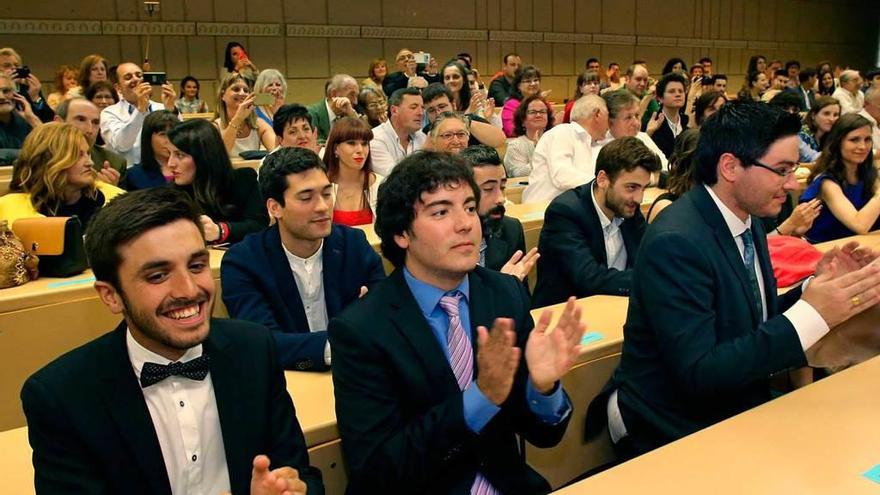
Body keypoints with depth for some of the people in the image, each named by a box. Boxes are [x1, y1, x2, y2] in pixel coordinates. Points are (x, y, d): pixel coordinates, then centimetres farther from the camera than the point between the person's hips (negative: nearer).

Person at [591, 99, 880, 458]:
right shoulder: (676, 243, -24)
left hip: (735, 408, 8)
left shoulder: (747, 220, 4)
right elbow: (697, 373, -27)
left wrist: (817, 286, -5)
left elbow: (757, 322, 10)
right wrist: (812, 314, -27)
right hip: (671, 434, -8)